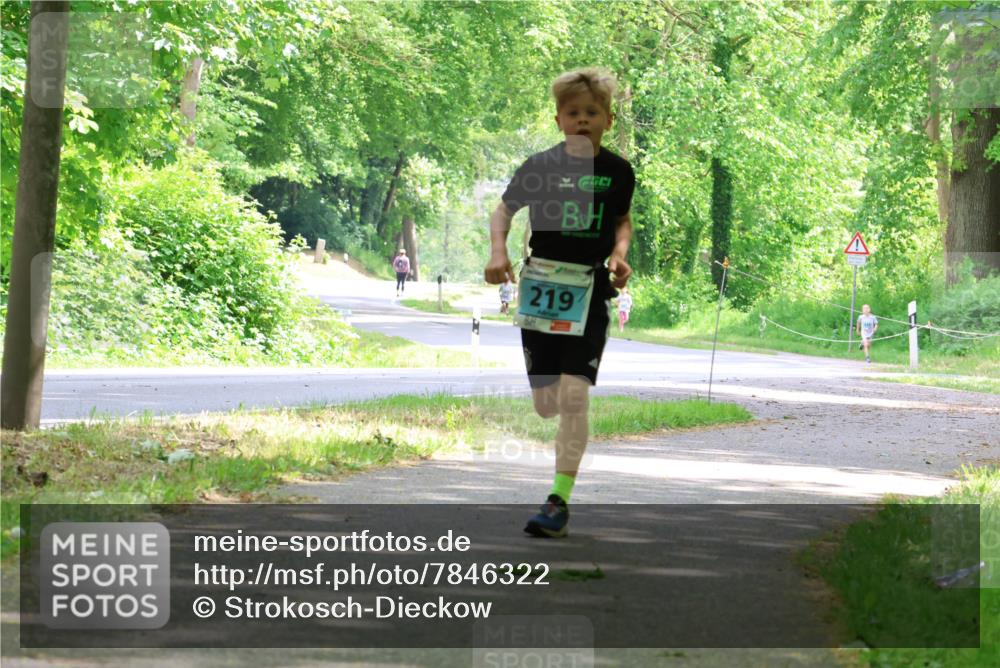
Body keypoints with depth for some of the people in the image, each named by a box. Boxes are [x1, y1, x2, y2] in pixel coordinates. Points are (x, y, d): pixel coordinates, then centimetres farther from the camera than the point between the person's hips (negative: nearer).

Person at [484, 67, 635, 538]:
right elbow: (504, 210, 10)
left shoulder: (617, 171, 1)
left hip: (590, 287, -1)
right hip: (540, 281, 1)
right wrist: (498, 251, -6)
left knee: (573, 393, -15)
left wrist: (619, 252, -1)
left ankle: (559, 500, -10)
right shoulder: (539, 166, -2)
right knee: (546, 404, 5)